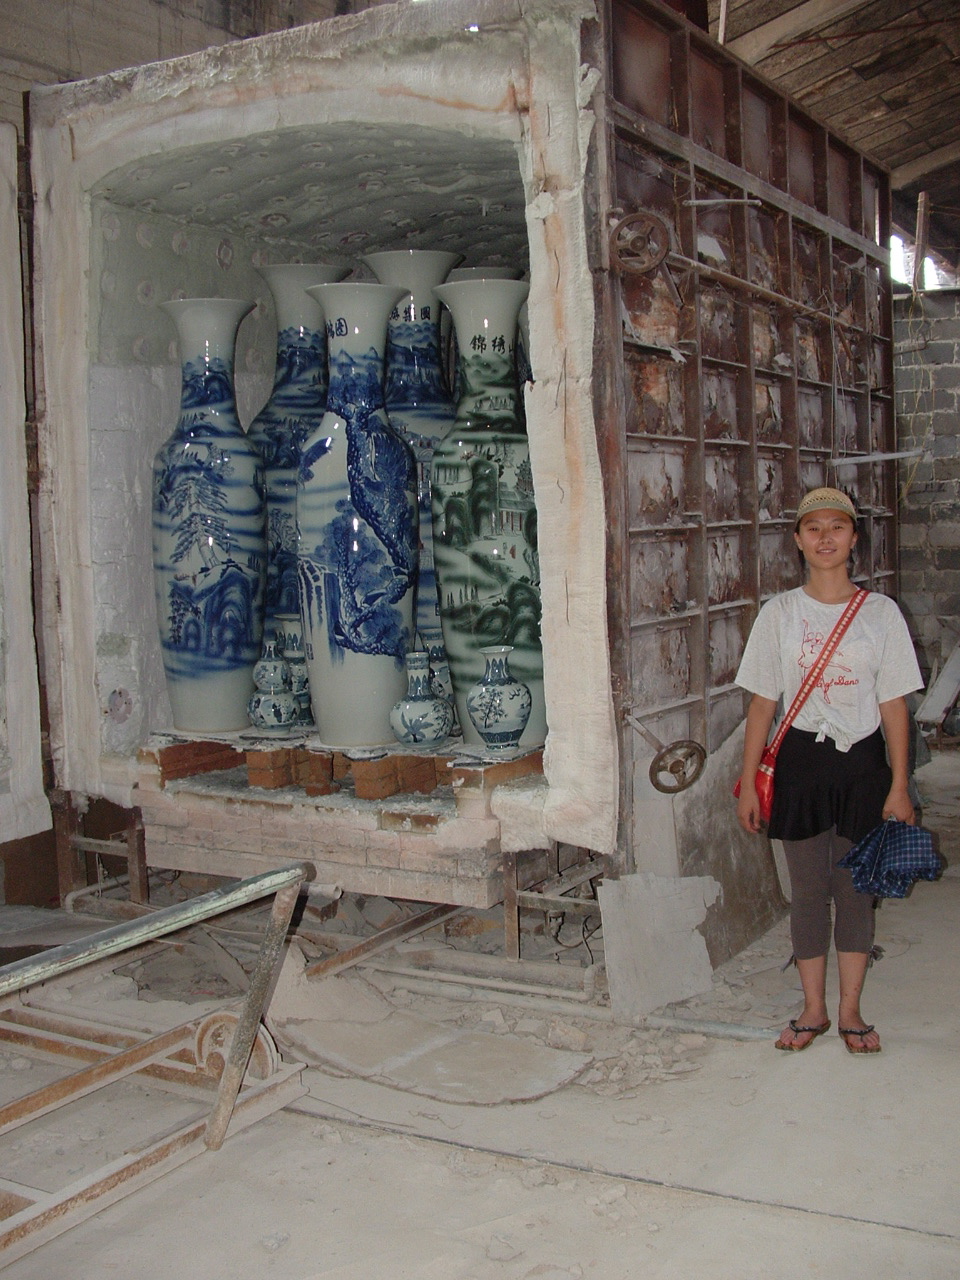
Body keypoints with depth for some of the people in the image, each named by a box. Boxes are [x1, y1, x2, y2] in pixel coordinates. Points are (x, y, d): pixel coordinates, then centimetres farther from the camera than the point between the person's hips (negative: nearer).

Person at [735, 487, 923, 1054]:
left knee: (857, 887, 7)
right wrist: (748, 782, 0)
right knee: (808, 889, 8)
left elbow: (894, 705, 0)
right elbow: (762, 703, 2)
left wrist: (899, 786, -4)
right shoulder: (779, 613, 1)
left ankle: (850, 1011, 21)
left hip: (862, 762, 0)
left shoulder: (880, 612, -1)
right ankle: (814, 1010, 21)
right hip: (800, 760, 0)